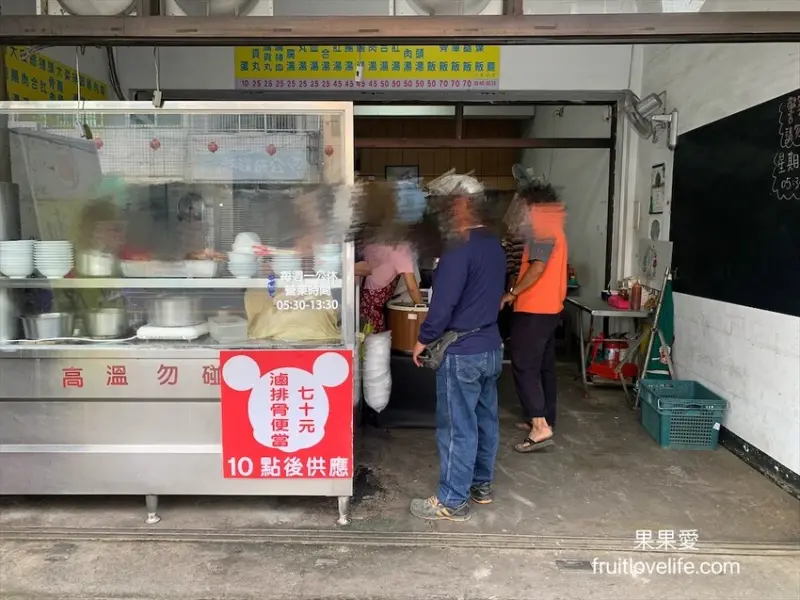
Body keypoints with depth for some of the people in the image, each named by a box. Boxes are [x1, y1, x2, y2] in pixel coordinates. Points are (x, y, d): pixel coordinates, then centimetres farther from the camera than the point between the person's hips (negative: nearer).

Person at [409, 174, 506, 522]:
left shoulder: (460, 248, -19)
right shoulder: (494, 245, 9)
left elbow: (444, 302, -21)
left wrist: (424, 339, -10)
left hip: (462, 351, -9)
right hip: (491, 345, 9)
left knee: (457, 427, 0)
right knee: (485, 419, 17)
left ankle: (452, 502, 11)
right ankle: (482, 485, 32)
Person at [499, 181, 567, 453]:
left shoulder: (542, 227, -14)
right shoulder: (554, 227, 18)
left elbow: (538, 267, -24)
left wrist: (512, 293, -14)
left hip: (534, 309, -10)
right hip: (549, 308, 10)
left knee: (524, 366, -9)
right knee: (544, 366, 14)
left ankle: (541, 427, -11)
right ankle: (544, 420, 21)